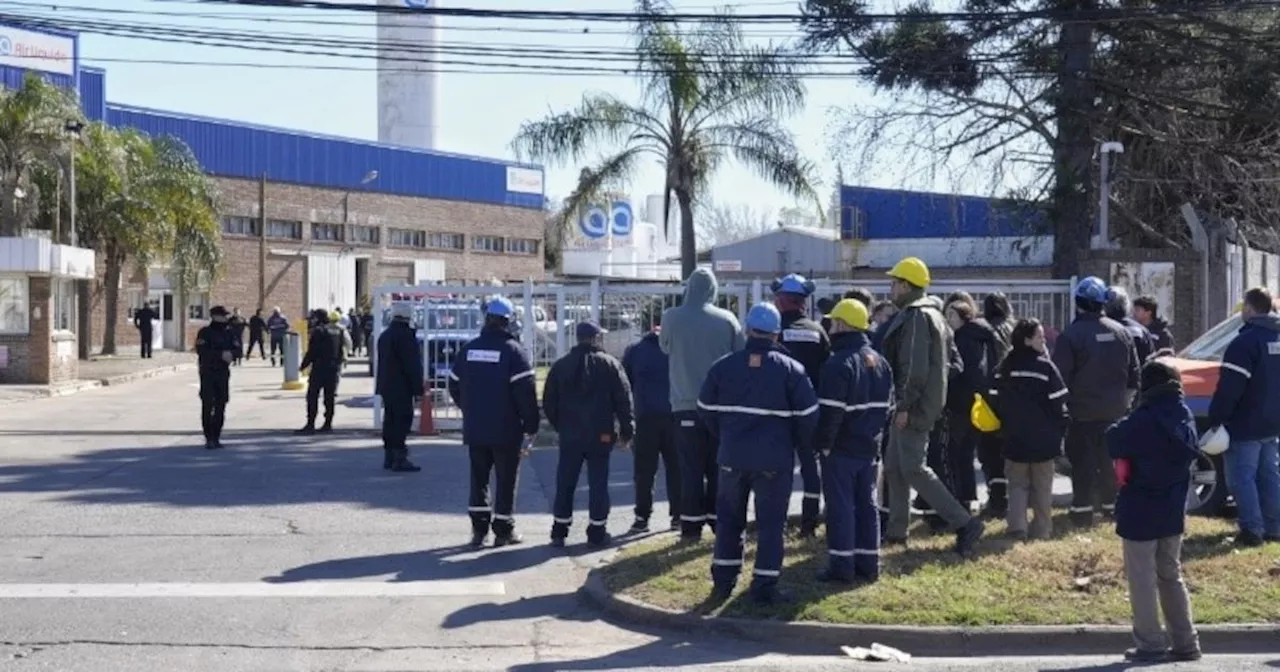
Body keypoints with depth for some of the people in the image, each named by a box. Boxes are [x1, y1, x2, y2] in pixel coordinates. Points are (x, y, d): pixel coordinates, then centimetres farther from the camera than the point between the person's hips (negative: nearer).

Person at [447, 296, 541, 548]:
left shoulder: (468, 349, 4)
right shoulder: (513, 350, -11)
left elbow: (454, 386, 13)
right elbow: (526, 393, -16)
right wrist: (531, 428, -10)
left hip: (474, 429, 4)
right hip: (506, 430, -4)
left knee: (478, 479, 13)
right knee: (506, 480, 6)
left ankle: (479, 529, 13)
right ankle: (503, 531, 10)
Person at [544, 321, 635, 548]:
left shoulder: (560, 366, 6)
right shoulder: (610, 364, -2)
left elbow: (549, 403, 7)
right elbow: (623, 400, -4)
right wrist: (627, 431, 1)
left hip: (569, 435, 2)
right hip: (600, 435, -2)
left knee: (565, 483, 8)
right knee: (598, 483, 4)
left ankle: (559, 532, 10)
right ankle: (597, 533, 4)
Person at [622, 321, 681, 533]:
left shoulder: (633, 350, 10)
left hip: (646, 418, -1)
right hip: (673, 415, 1)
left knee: (644, 470, 1)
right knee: (675, 469, 7)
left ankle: (642, 518, -3)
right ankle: (678, 516, 5)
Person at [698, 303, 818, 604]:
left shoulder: (723, 366, 1)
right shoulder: (790, 369, -6)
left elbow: (706, 409, 9)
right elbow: (807, 415, -7)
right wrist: (802, 447, 10)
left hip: (732, 456, 2)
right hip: (775, 459, -2)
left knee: (729, 517, 15)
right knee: (771, 522, 4)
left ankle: (723, 580, 18)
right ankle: (765, 585, 3)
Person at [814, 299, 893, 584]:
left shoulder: (839, 364, -17)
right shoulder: (879, 362, 12)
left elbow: (830, 411, -20)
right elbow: (886, 406, 15)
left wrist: (822, 443, -12)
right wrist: (874, 433, 17)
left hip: (841, 448, -8)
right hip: (869, 447, 8)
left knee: (840, 505, -2)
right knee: (866, 504, 12)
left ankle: (841, 565, -1)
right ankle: (868, 563, 15)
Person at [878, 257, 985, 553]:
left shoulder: (916, 316, -16)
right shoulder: (929, 313, 17)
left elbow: (915, 367, -24)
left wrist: (905, 405, -23)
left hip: (915, 406, -11)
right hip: (910, 405, 11)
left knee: (913, 468, -11)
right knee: (894, 467, 15)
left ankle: (965, 523, -12)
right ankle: (896, 530, 21)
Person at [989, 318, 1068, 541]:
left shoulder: (1003, 368, 1)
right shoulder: (1046, 367, -12)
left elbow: (994, 401, 4)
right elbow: (1058, 404, -10)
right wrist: (1060, 431, 3)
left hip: (1014, 439, 3)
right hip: (1043, 439, -3)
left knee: (1017, 483, 11)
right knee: (1042, 486, 10)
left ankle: (1017, 527, -3)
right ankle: (1042, 529, 12)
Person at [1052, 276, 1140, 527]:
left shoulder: (1071, 335, -13)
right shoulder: (1120, 332, 5)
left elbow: (1061, 375, -13)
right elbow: (1134, 373, 11)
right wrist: (1126, 399, 20)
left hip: (1082, 412, -5)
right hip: (1115, 411, 5)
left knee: (1082, 462, 0)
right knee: (1111, 459, 15)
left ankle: (1083, 509, -2)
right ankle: (1112, 504, 21)